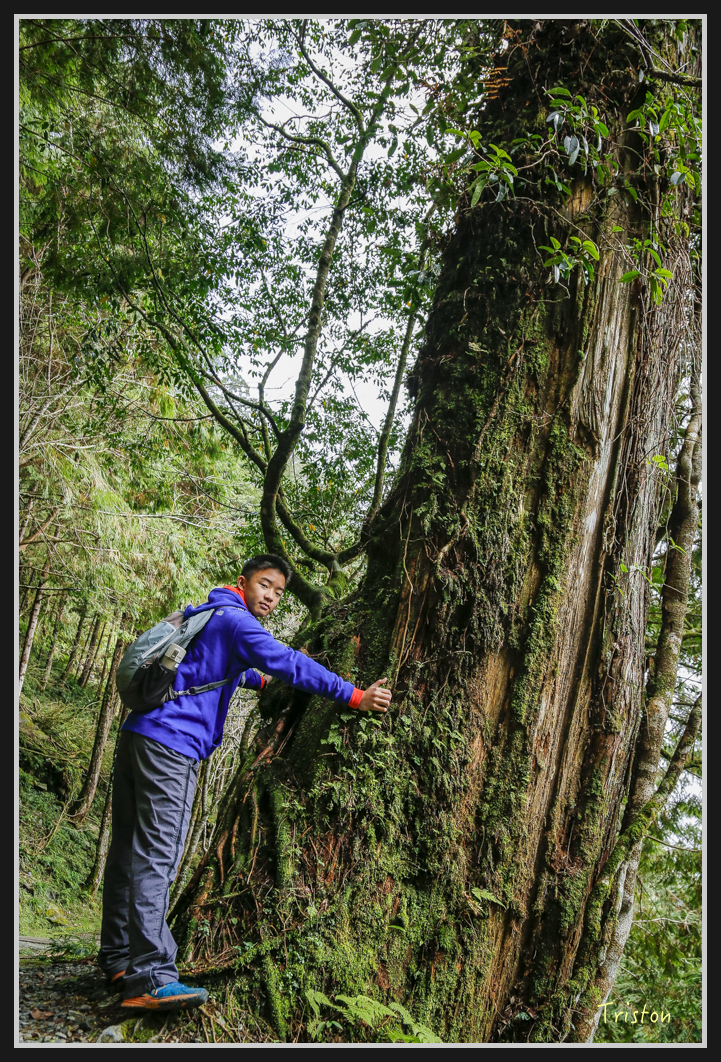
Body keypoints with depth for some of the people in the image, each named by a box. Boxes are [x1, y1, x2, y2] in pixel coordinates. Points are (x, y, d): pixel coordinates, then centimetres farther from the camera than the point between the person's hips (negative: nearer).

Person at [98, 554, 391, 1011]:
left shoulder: (204, 615, 23)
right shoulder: (234, 619, -7)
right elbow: (290, 664, -15)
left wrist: (258, 679, 58)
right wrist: (355, 697, -13)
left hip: (138, 734, 10)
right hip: (171, 744, -10)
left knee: (130, 851, 14)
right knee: (156, 857, -12)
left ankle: (119, 959, 25)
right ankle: (150, 979, -12)